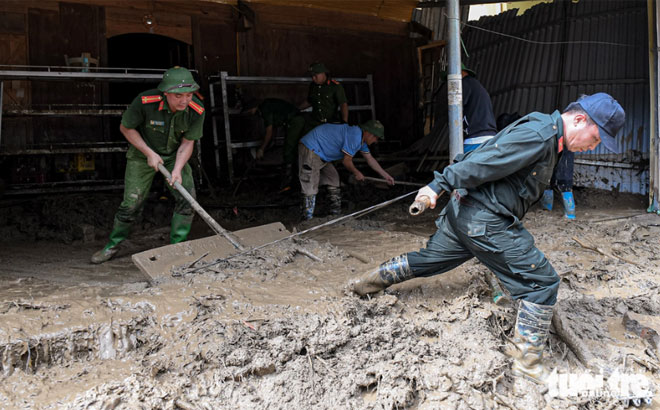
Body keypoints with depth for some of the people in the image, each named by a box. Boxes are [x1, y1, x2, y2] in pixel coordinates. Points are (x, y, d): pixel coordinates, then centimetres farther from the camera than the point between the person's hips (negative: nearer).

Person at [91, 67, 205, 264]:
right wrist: (149, 153, -18)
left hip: (175, 155, 2)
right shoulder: (145, 101, -30)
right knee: (132, 202, -3)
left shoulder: (197, 111, -23)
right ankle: (113, 244, 19)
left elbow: (187, 143, -12)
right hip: (142, 154, -2)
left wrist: (177, 170, -25)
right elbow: (125, 128, -13)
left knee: (187, 199, -12)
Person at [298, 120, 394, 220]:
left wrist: (386, 176, 22)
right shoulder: (354, 136, -22)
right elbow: (346, 161, -15)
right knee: (310, 189, -14)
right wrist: (356, 173, 2)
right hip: (311, 149, -11)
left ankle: (336, 215, 22)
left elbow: (370, 159, 20)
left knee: (333, 181, 15)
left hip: (320, 153, 11)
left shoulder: (361, 137, 11)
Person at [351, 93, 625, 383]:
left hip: (463, 212, 10)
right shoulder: (538, 135, -19)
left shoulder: (548, 137, 15)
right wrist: (439, 186, -19)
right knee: (542, 283, -3)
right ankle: (527, 362, 5)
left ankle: (368, 282, 37)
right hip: (486, 222, -10)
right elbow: (483, 162, -22)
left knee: (428, 260, 23)